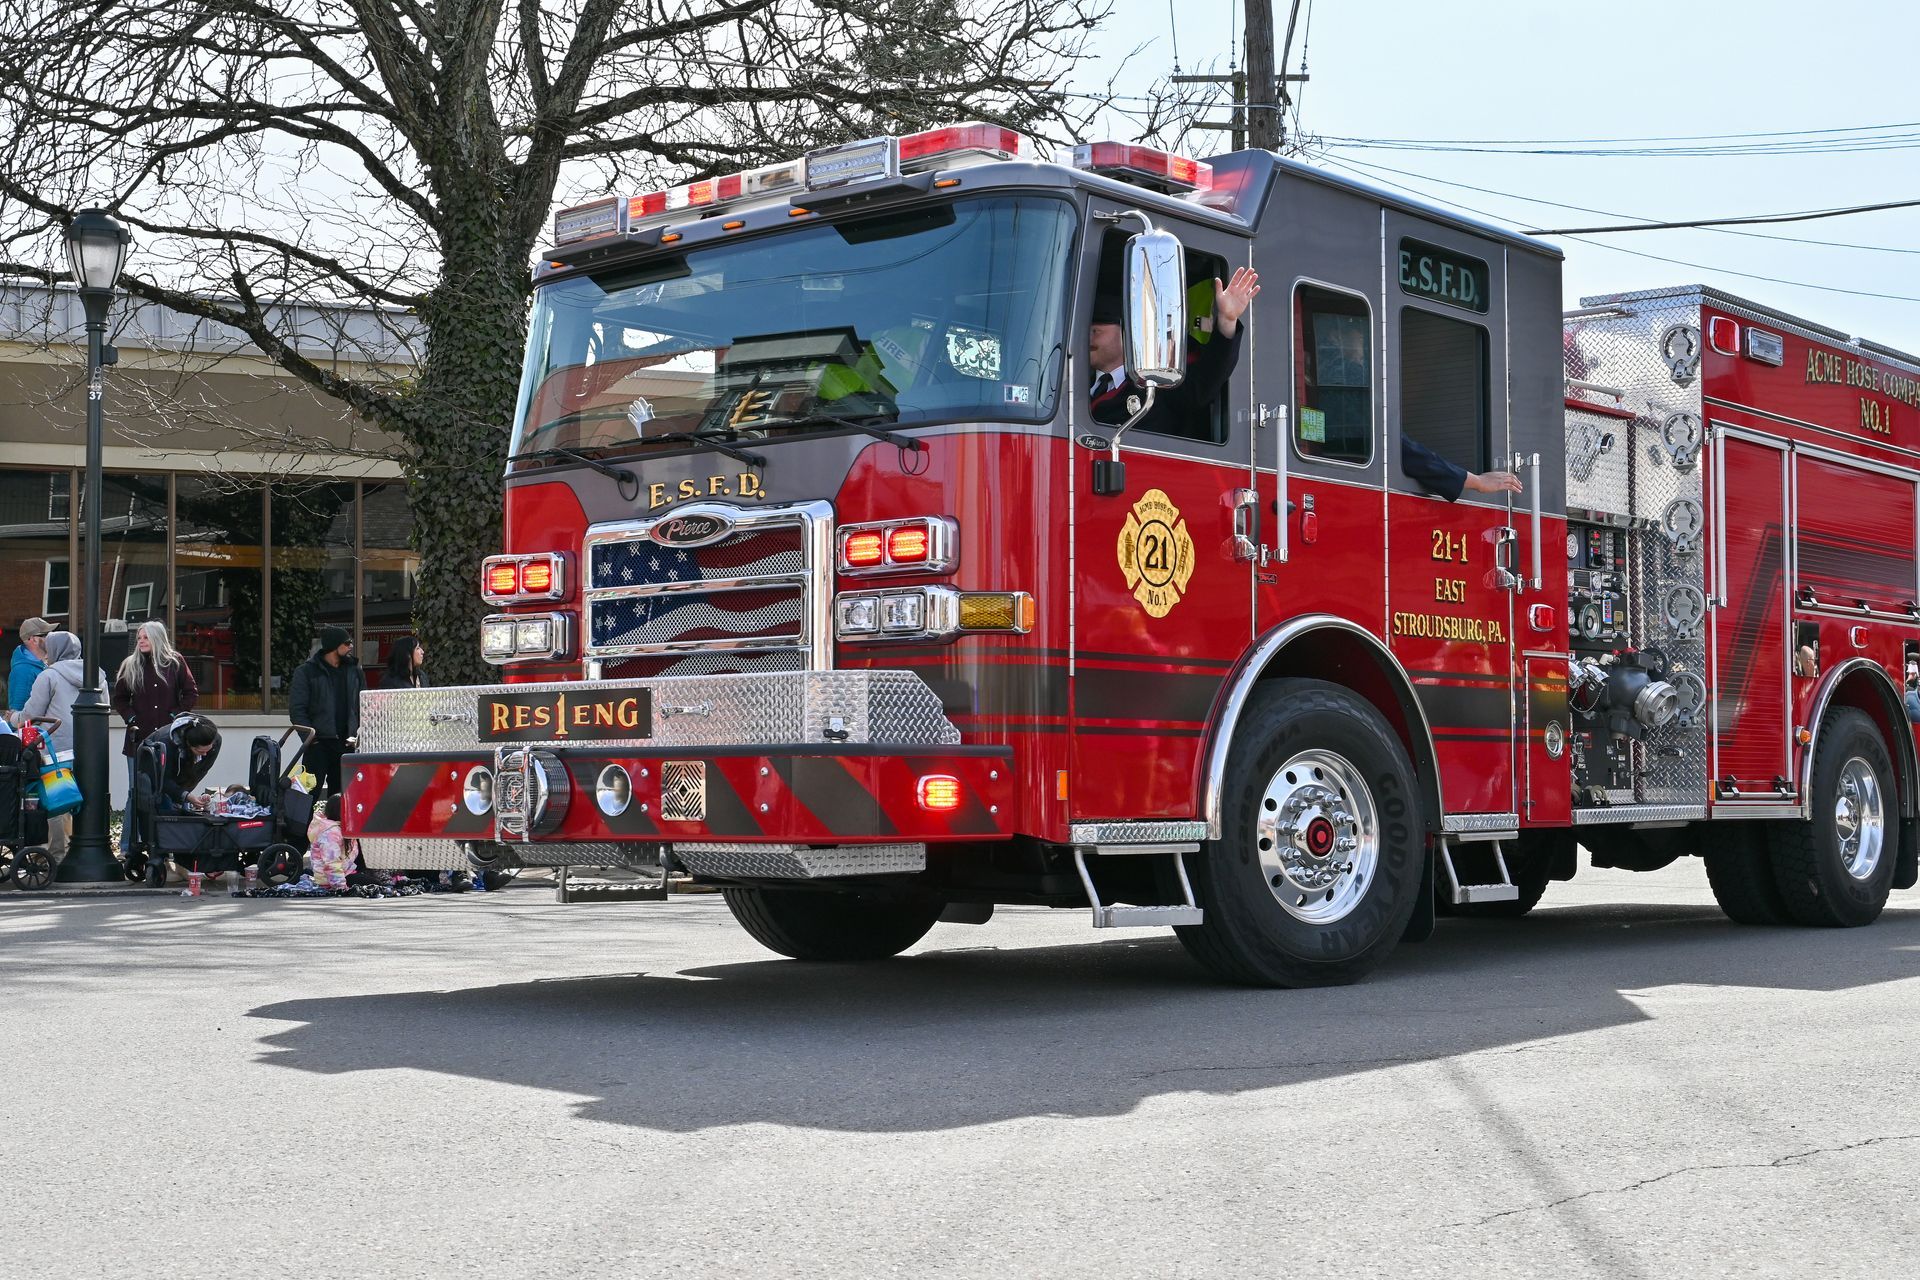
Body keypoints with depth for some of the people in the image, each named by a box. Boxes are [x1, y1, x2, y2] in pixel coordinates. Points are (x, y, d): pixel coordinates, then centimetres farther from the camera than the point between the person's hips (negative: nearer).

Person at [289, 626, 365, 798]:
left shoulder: (355, 671, 12)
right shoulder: (306, 672, 0)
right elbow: (297, 709, -5)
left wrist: (359, 734, -1)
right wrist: (311, 737, -13)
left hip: (346, 744, 4)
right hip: (318, 744, -4)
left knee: (340, 795, 7)